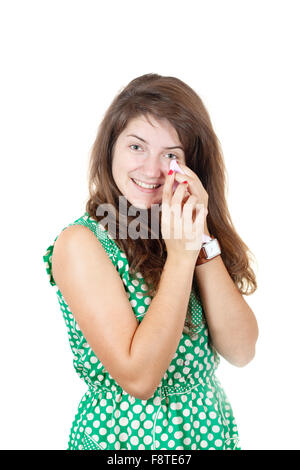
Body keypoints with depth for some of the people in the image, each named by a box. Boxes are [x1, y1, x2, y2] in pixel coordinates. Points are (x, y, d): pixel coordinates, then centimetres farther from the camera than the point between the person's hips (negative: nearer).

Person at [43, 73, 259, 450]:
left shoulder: (186, 226, -2)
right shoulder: (79, 244, -18)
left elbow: (241, 352, -12)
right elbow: (138, 378, -23)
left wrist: (204, 240, -20)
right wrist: (180, 256, -26)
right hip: (125, 434, -5)